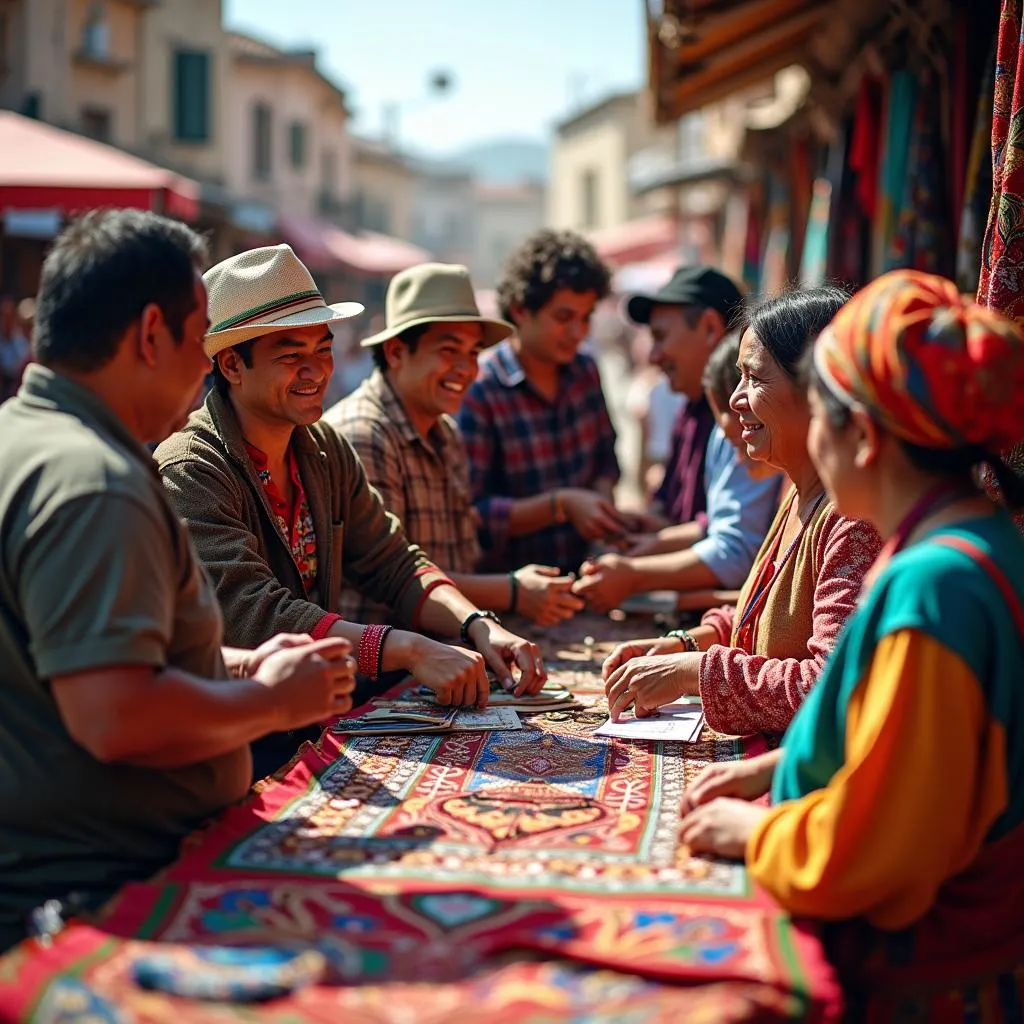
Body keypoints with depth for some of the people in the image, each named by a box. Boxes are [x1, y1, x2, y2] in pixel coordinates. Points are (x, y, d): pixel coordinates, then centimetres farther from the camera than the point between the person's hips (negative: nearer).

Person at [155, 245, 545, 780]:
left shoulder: (325, 451, 9)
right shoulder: (189, 473, -15)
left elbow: (393, 565, 9)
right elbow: (252, 615, -25)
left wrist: (479, 626, -10)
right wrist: (409, 650, -31)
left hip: (319, 724, 7)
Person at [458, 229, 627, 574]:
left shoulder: (585, 373, 8)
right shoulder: (477, 393, -13)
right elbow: (470, 515, -15)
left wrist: (601, 494, 1)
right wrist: (560, 504, -20)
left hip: (580, 573, 6)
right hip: (504, 583, -6)